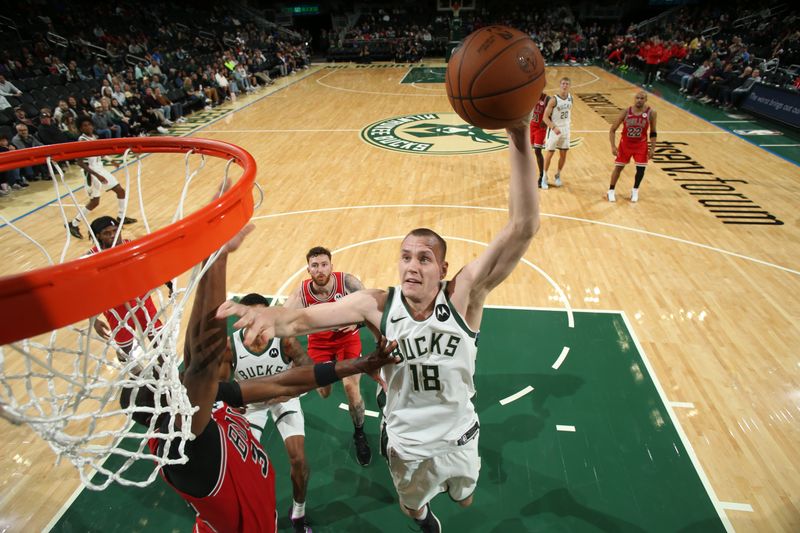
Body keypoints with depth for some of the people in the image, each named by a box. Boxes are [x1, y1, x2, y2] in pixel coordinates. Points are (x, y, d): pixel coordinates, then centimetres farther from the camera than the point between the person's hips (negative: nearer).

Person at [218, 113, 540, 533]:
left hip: (458, 440, 0)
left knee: (464, 499, 32)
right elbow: (303, 318, -30)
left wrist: (519, 141, -48)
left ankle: (450, 486, 69)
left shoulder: (463, 296, -26)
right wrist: (269, 314, -56)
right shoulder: (377, 305, -23)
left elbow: (523, 228, -37)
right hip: (406, 446, 1)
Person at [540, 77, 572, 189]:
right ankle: (544, 177, 14)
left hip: (565, 129, 5)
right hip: (554, 129, -5)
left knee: (563, 154, 9)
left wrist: (566, 123, 15)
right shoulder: (554, 100, -17)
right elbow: (545, 117, -19)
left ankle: (558, 175, 26)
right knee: (550, 153, 1)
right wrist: (554, 127, -30)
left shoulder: (570, 97, 0)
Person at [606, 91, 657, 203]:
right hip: (625, 143, 0)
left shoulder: (651, 113, -13)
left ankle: (635, 190, 22)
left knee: (641, 168, -2)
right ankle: (611, 191, 19)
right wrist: (613, 146, -18)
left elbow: (653, 132, -2)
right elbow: (612, 130, -10)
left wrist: (652, 148, -7)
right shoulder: (626, 112, -15)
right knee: (618, 167, 3)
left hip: (641, 144, 0)